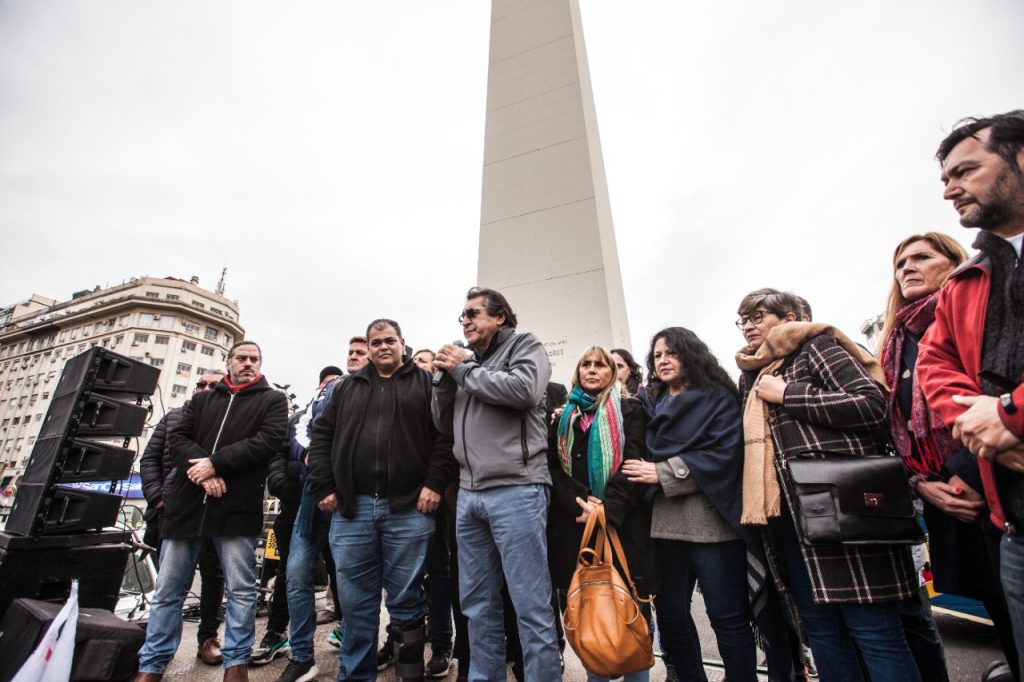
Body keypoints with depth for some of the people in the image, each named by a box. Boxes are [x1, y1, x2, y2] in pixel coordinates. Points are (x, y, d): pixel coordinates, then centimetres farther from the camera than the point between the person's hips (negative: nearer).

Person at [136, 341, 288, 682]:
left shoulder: (273, 400, 5)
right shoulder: (202, 399, 17)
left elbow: (268, 440, -9)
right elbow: (178, 438, 6)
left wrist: (215, 463, -15)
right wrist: (201, 469, -12)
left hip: (237, 507, -3)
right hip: (186, 503, 4)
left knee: (241, 590, 4)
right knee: (167, 591, 12)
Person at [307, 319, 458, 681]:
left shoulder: (426, 383, 5)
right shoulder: (348, 387, 15)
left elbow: (446, 434, -3)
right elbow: (322, 436, 13)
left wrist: (435, 483, -12)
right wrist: (323, 486, 3)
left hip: (408, 509, -3)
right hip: (351, 509, 3)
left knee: (406, 600, 9)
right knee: (355, 602, 13)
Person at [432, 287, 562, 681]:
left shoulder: (525, 346, 2)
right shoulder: (466, 361, 17)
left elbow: (523, 390, -19)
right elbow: (444, 424, 17)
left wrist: (463, 370, -8)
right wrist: (447, 377, 2)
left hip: (516, 490, -6)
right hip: (469, 494, 7)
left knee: (531, 604, 1)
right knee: (477, 602, 17)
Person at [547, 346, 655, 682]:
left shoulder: (629, 410, 4)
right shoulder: (564, 417, 12)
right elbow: (554, 468, 3)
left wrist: (608, 509, -19)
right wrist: (580, 503, -13)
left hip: (622, 522, -3)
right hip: (576, 524, 3)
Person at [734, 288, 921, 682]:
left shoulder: (816, 344, -1)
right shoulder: (754, 374, 19)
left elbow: (873, 403, -14)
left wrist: (787, 394, -13)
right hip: (787, 513, 7)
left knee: (873, 630, -1)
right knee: (820, 629, 13)